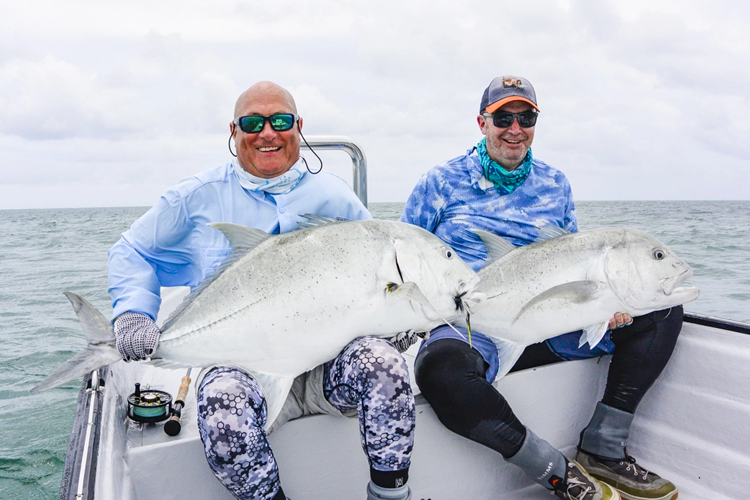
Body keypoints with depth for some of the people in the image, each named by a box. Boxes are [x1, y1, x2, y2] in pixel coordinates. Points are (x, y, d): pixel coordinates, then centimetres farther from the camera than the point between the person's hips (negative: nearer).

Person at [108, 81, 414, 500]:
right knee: (222, 396, -34)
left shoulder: (334, 196, 10)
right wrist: (132, 314, -3)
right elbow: (132, 252, 15)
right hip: (240, 364, 0)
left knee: (382, 359, -29)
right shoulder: (199, 197, 8)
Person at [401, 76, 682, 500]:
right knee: (441, 369, -39)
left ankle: (604, 450, -4)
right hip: (472, 329, -4)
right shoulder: (441, 183, 3)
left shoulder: (555, 185, 15)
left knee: (662, 308, -5)